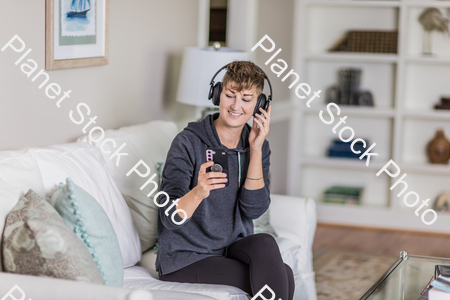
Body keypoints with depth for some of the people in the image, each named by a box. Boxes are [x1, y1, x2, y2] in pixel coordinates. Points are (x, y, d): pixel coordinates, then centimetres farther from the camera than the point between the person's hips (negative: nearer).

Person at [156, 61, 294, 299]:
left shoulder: (258, 147, 3)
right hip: (185, 260, -5)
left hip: (233, 248, 5)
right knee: (284, 277, -23)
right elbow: (170, 218, -22)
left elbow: (253, 209, -11)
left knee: (265, 244, -28)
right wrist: (198, 192, -42)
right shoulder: (188, 143, -14)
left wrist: (256, 149, -16)